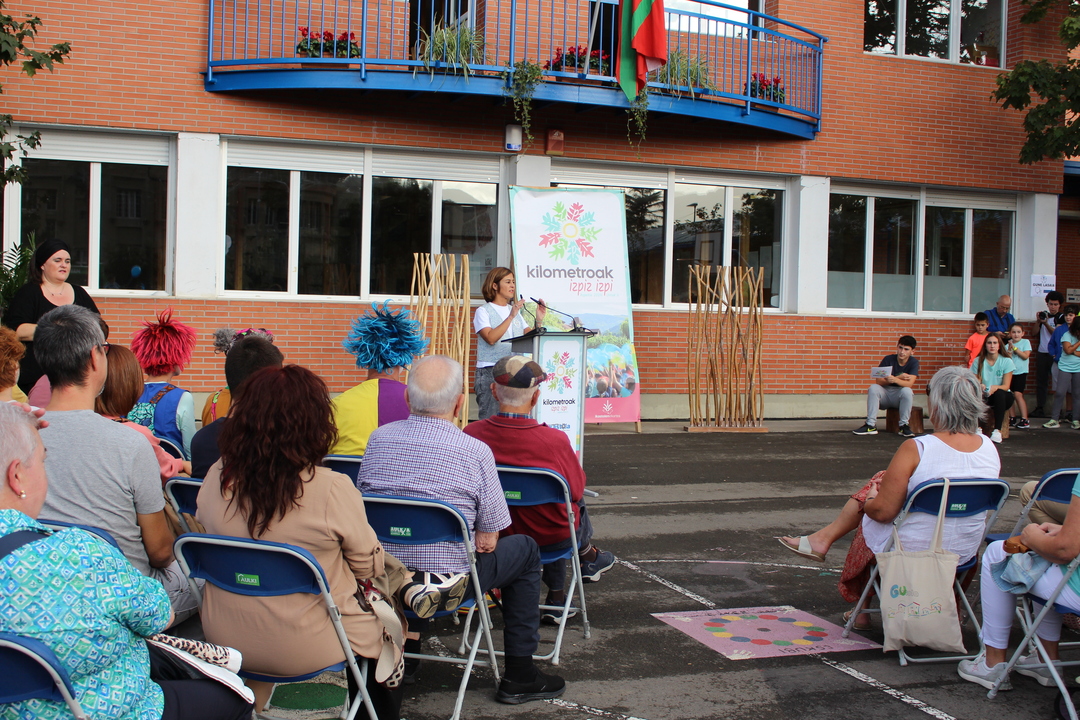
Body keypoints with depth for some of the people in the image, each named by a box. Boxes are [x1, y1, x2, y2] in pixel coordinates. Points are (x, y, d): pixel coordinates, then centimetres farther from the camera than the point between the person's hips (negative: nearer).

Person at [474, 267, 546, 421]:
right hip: (490, 372, -6)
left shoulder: (515, 311, 20)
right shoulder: (483, 311, 1)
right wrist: (511, 317, -18)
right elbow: (491, 338, -17)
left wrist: (539, 319, -1)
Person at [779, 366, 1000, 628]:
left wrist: (868, 501, 2)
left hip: (912, 551, -6)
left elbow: (883, 511, -22)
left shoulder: (915, 449, -25)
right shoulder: (990, 448, -6)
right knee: (882, 479, 19)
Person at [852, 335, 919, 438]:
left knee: (907, 391, -33)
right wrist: (900, 377, -21)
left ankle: (904, 426, -23)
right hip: (885, 394, 1)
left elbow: (909, 383, -21)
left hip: (900, 396, -1)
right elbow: (879, 381, -12)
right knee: (873, 388, -27)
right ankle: (871, 425, -27)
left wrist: (895, 380, -40)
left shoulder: (913, 362, -7)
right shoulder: (888, 359, -4)